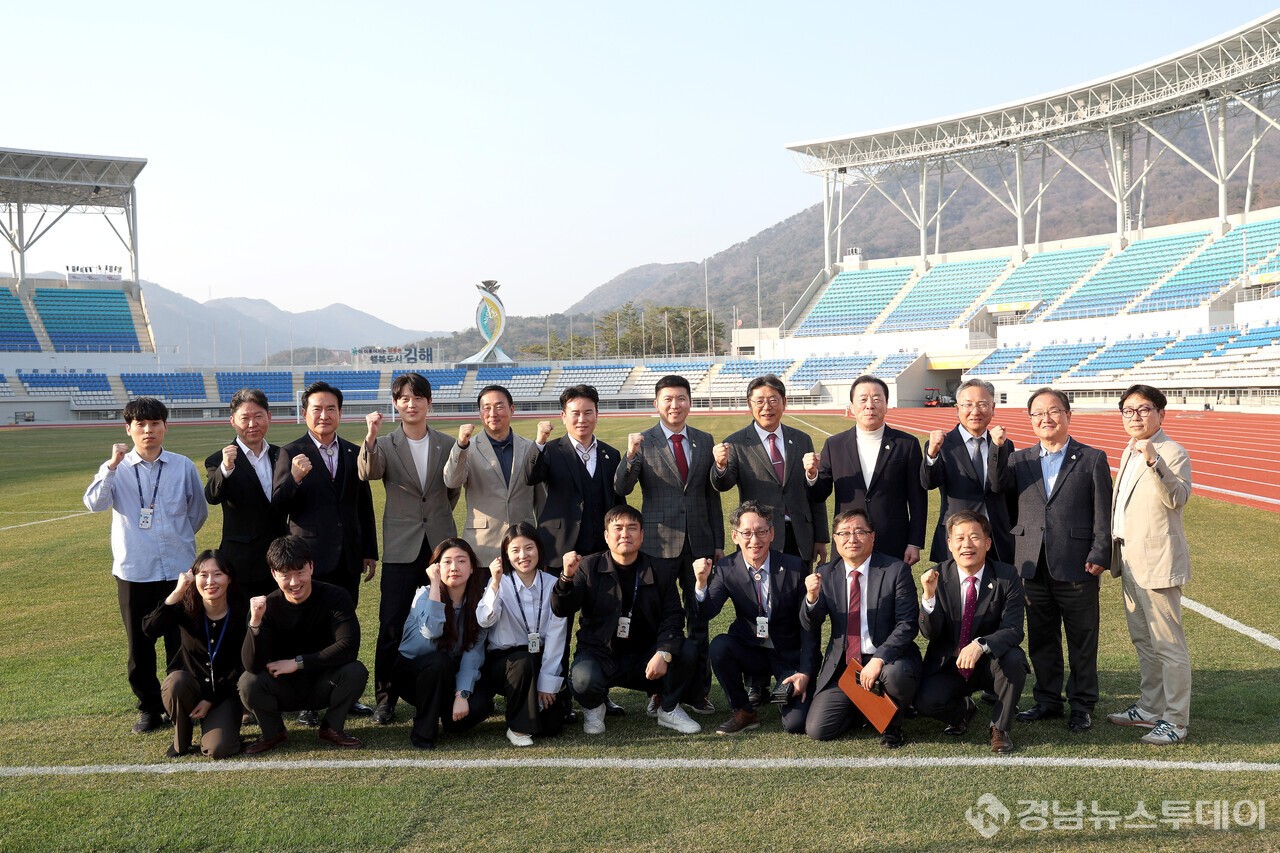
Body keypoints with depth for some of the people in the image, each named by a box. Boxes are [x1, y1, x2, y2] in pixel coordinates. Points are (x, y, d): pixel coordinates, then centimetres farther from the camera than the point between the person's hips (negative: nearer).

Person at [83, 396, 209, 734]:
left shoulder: (184, 467, 0)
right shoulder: (117, 469, 0)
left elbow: (199, 512, 11)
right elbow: (94, 503, -17)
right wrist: (113, 464, -23)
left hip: (179, 567, 0)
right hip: (133, 570, 0)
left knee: (181, 641, 9)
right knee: (139, 643, 9)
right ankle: (150, 707, 24)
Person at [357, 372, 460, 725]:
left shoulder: (446, 444, 6)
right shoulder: (385, 445, 0)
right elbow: (367, 473, -21)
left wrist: (437, 517, 11)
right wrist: (370, 438, -36)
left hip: (440, 544, 2)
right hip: (401, 547, -2)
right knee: (391, 627, -2)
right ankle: (385, 698, 10)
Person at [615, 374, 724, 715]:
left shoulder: (705, 441, 8)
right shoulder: (643, 442, -2)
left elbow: (712, 493, 11)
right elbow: (621, 489, -12)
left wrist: (718, 542, 10)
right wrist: (631, 455, -30)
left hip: (699, 541, 3)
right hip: (659, 542, -3)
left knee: (700, 618, 8)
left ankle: (698, 692, 19)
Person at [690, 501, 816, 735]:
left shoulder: (795, 567, -13)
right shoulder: (726, 568, -8)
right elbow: (701, 617, -13)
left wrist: (805, 673, -13)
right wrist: (701, 582, -32)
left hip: (789, 655, -2)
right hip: (750, 651, 2)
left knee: (795, 724, -20)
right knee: (719, 646, -29)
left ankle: (785, 690, 16)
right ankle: (743, 712, -6)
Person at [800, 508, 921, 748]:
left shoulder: (896, 571, -6)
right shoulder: (825, 574, 4)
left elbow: (908, 624, -12)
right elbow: (809, 627, 1)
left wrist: (879, 659, -25)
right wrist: (812, 597, -21)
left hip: (888, 659, -3)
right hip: (842, 665, 3)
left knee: (896, 674, -38)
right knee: (817, 730, -11)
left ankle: (892, 724, -2)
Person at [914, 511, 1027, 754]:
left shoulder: (1007, 576, -11)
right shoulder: (938, 576, -9)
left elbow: (1013, 630, -18)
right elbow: (930, 633, -13)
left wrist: (980, 645, -39)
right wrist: (929, 596, -33)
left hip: (990, 663, 0)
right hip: (948, 665, 0)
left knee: (1013, 659, -33)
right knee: (926, 701, -26)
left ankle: (999, 728, -7)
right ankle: (963, 710, 12)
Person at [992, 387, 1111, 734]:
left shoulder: (1092, 459, 0)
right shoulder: (1020, 460, 10)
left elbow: (1103, 514, -3)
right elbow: (995, 485, -8)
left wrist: (1099, 555, -11)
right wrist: (996, 448, -17)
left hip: (1076, 566, -3)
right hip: (1034, 566, 4)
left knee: (1082, 642, 8)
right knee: (1041, 640, 14)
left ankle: (1082, 705, 21)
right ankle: (1047, 701, 27)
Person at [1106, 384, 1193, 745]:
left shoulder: (1171, 452, -12)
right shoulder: (1129, 453, 15)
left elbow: (1177, 498, -27)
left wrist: (1154, 462, -39)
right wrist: (1115, 553, 17)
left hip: (1157, 562, -9)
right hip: (1130, 560, 9)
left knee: (1168, 644, -3)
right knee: (1143, 641, 18)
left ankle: (1175, 721, 5)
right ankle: (1150, 708, 29)